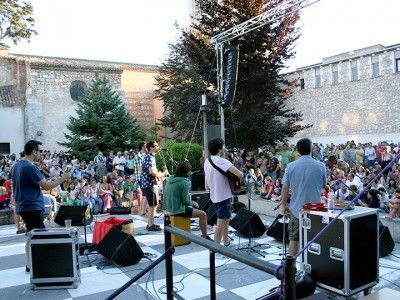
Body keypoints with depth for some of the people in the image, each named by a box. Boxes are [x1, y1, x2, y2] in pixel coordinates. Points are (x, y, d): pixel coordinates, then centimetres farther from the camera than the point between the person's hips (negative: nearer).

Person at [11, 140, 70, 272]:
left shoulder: (16, 165, 10)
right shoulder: (30, 167, -19)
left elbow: (15, 187, 20)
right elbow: (47, 186, -19)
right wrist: (63, 178, -10)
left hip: (23, 206, 10)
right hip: (33, 207, -10)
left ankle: (30, 264, 22)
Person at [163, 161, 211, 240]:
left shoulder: (170, 179, 4)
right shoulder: (184, 182, -18)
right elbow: (185, 201, -17)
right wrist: (193, 203, 5)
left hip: (168, 207, 9)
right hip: (177, 210, -9)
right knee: (202, 214, -3)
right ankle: (205, 236, 7)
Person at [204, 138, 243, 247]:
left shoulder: (207, 162, 7)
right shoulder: (222, 161, -18)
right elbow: (240, 174, -25)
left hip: (214, 196, 9)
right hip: (223, 196, -9)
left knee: (225, 221, 21)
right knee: (221, 225, -2)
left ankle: (226, 243, 31)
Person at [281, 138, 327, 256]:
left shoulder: (291, 166, -7)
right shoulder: (321, 166, -6)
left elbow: (285, 187, -5)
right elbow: (323, 185, 7)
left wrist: (283, 204, 6)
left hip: (297, 209, 0)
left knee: (294, 239, 13)